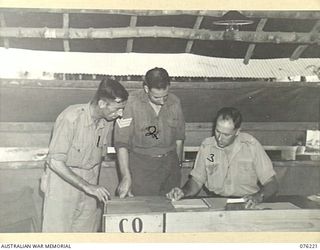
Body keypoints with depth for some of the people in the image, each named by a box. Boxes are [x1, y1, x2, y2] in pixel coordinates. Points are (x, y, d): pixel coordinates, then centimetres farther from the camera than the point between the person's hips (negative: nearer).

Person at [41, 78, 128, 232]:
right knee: (58, 230, 2)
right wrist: (86, 186, -27)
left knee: (88, 230, 10)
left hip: (90, 183, 5)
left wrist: (95, 187, 7)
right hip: (63, 180, -5)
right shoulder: (71, 118, -24)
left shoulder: (108, 120, -6)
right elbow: (55, 162, -24)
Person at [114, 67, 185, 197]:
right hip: (141, 164, -3)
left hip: (170, 162, 4)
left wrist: (178, 165, 16)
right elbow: (121, 142, -14)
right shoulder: (132, 102, -13)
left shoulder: (174, 102, 1)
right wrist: (126, 176, -19)